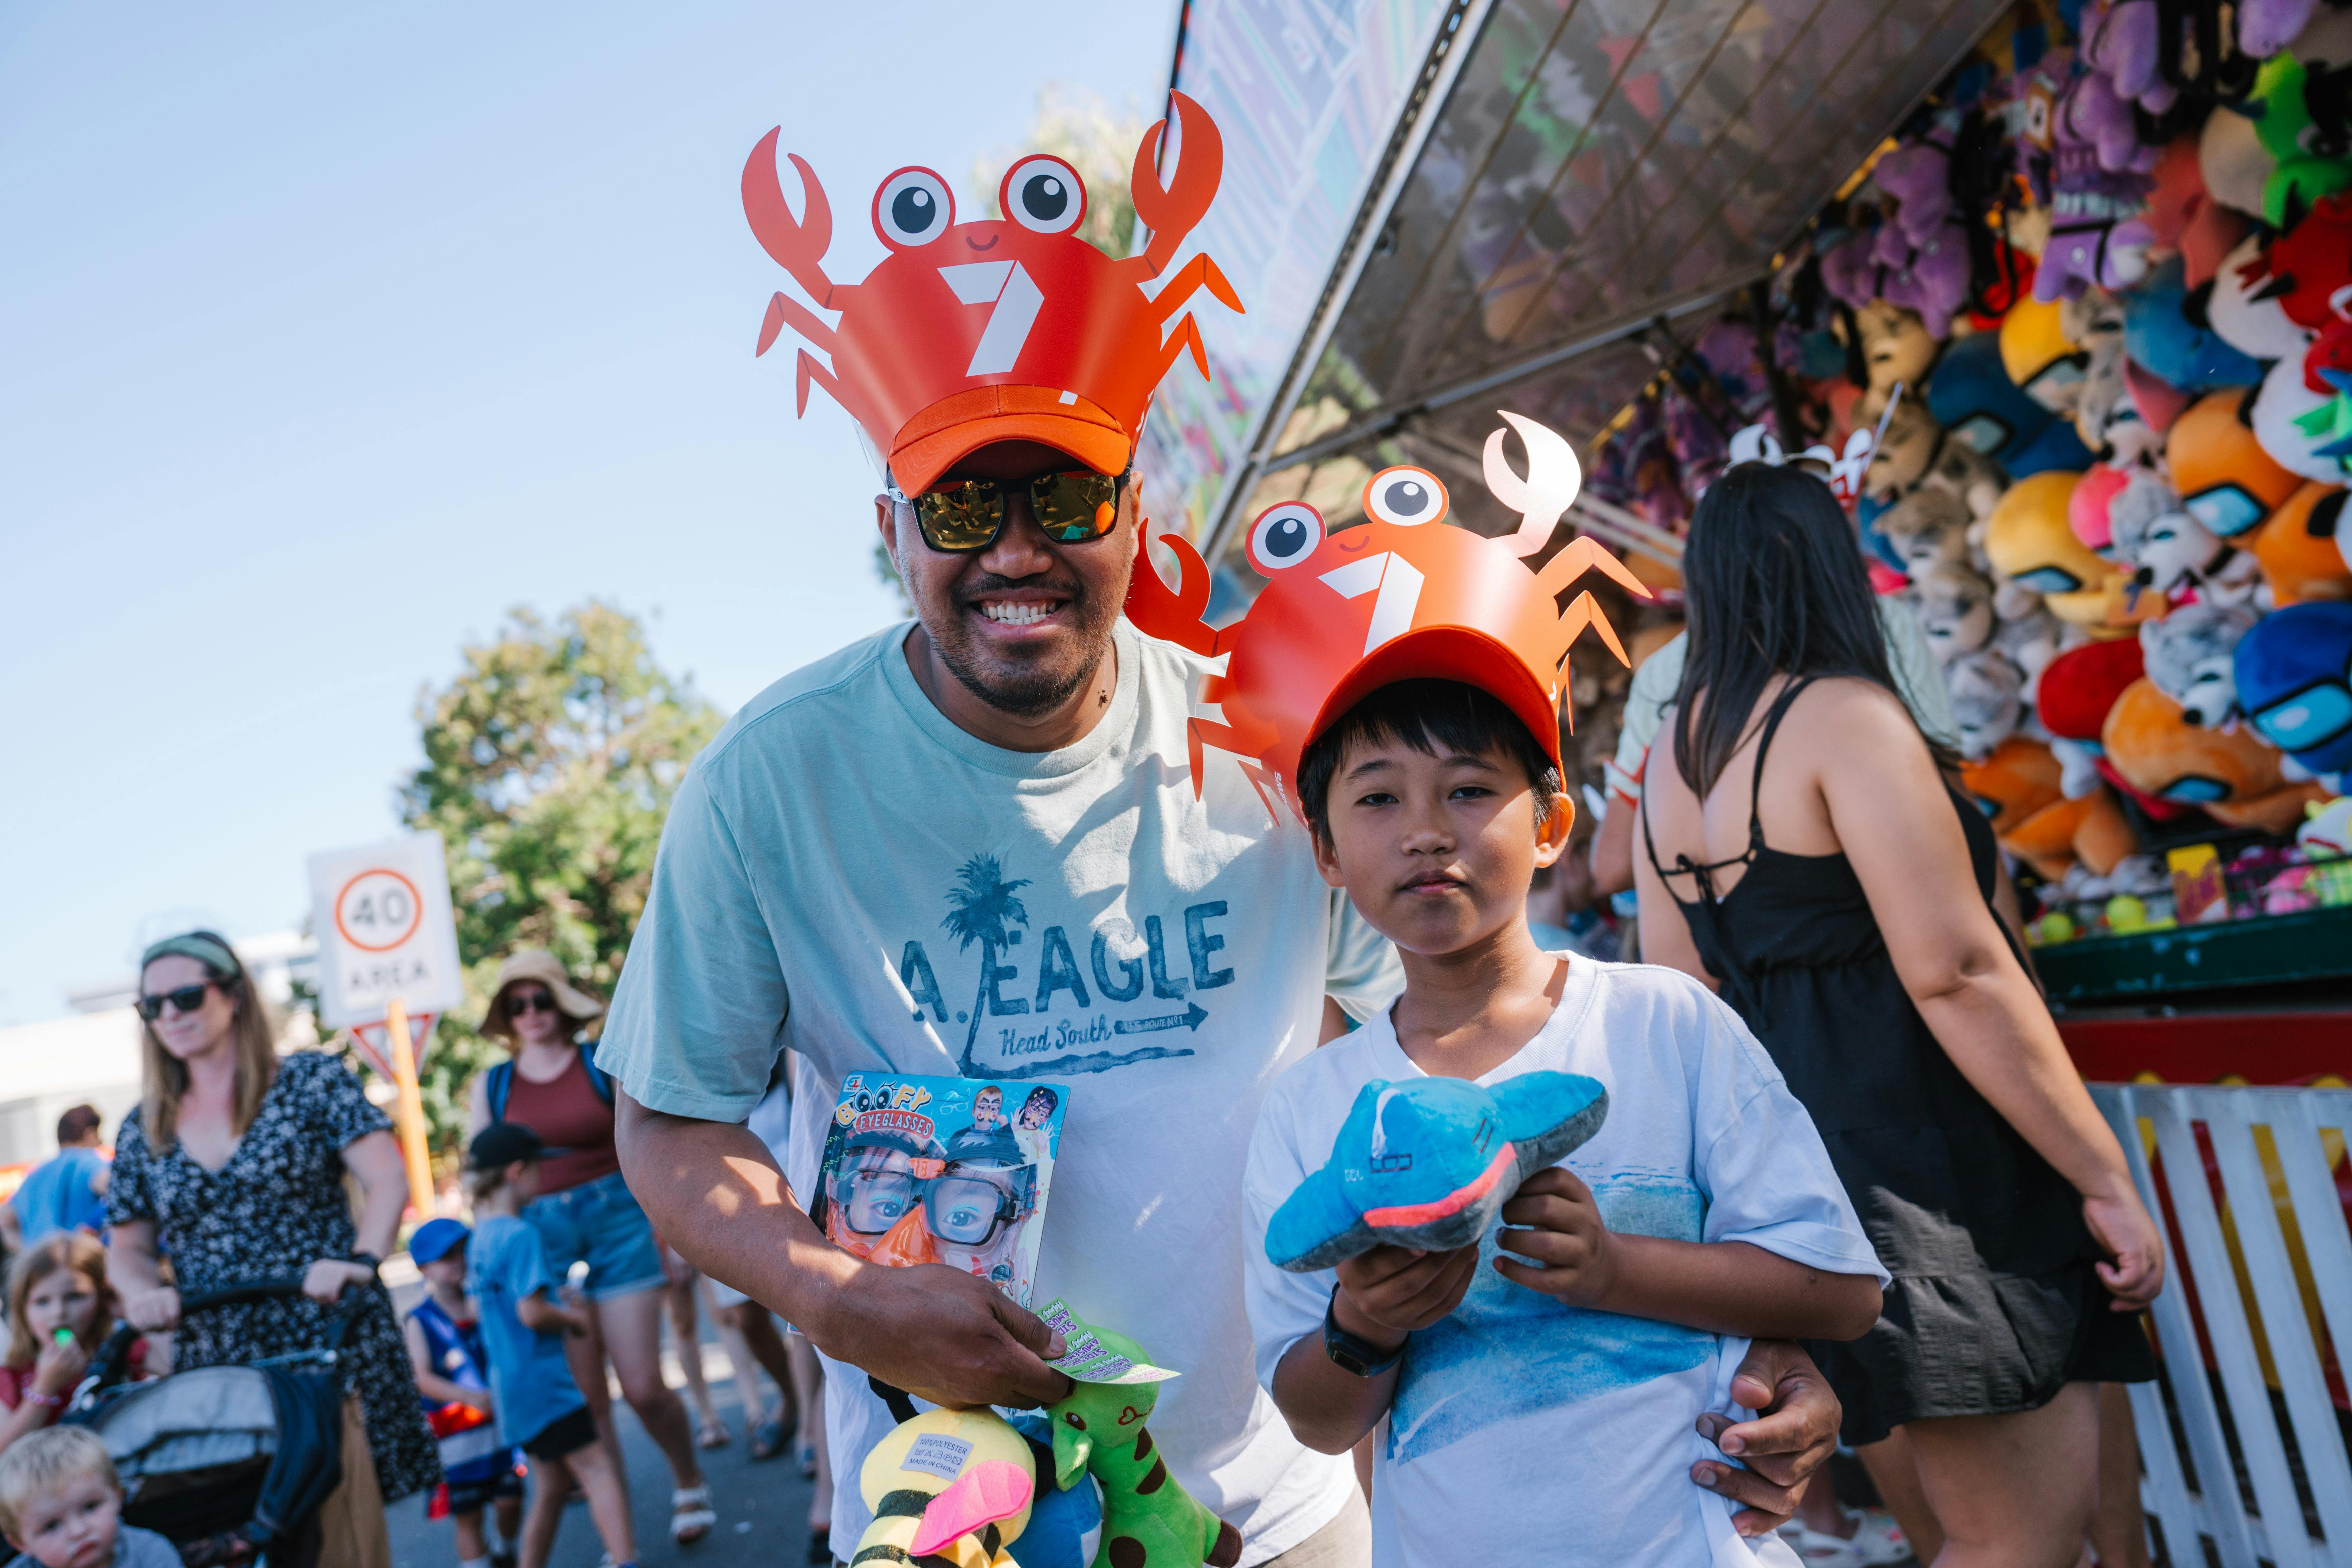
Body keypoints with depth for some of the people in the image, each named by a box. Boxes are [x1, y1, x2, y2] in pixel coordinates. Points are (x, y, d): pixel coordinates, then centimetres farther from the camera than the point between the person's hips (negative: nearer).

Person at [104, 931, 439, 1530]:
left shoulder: (311, 1080, 1)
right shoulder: (143, 1130, 12)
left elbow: (388, 1180, -7)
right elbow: (128, 1245, 17)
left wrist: (361, 1260, -23)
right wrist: (144, 1291, -4)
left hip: (331, 1340, -3)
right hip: (213, 1365, 3)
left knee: (351, 1518, -4)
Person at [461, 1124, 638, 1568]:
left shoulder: (479, 1238, 12)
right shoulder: (521, 1235, -17)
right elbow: (532, 1312, -23)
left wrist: (561, 1303, 12)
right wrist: (574, 1319, -7)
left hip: (509, 1384, 10)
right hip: (542, 1381, -10)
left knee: (554, 1483, 18)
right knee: (599, 1472, -12)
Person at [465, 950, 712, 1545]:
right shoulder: (491, 1087, 7)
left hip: (617, 1221, -2)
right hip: (542, 1240, 2)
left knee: (643, 1388, -3)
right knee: (586, 1400, 4)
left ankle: (689, 1481, 25)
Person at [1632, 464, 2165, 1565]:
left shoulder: (1672, 754, 11)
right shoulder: (1843, 713, -13)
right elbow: (1955, 971, -19)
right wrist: (2106, 1179, -13)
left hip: (1780, 1143, 9)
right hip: (1917, 1158, -9)